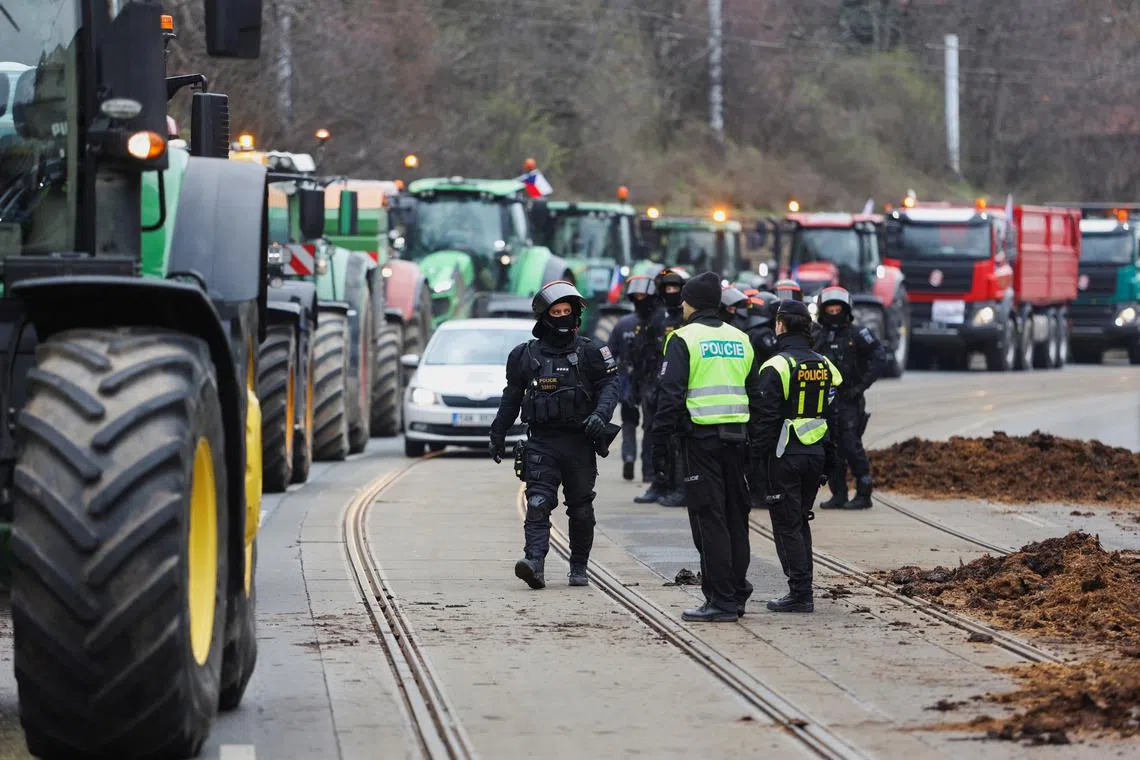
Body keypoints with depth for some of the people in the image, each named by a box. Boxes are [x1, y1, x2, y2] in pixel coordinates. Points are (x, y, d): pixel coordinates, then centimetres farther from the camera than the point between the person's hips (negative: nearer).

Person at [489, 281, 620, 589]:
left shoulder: (589, 352, 3)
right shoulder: (525, 355, 7)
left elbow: (609, 384, -3)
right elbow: (511, 398, 17)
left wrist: (600, 414, -21)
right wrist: (498, 436, 20)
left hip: (579, 443, 0)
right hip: (541, 443, 0)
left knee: (581, 509, 8)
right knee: (538, 503, -15)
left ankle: (579, 568, 20)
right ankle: (534, 561, -26)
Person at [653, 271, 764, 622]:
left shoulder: (684, 339, -5)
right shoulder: (740, 340, 14)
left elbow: (671, 394, -12)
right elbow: (756, 395, 18)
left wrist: (659, 441, -7)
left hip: (700, 437, -6)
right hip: (736, 440, 6)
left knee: (709, 520, -5)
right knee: (735, 517, 12)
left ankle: (721, 601, -8)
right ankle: (737, 594, 16)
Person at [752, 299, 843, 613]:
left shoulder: (776, 367, -13)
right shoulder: (824, 366, 9)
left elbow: (767, 418, -15)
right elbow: (831, 414, 12)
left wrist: (759, 453, -8)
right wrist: (827, 457, 17)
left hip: (785, 456, -7)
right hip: (815, 454, 7)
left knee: (787, 525, -1)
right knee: (801, 522, 17)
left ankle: (800, 593, -4)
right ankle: (802, 590, 19)